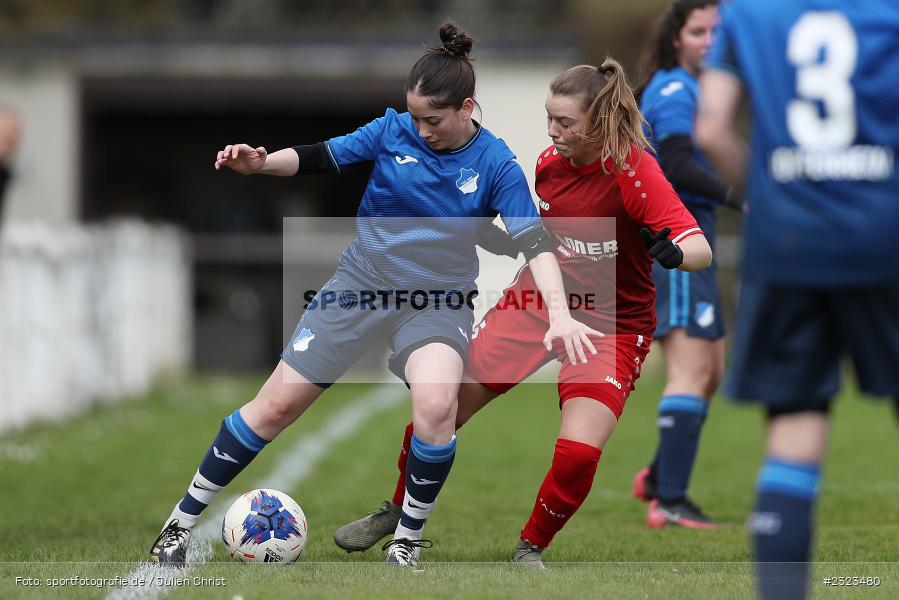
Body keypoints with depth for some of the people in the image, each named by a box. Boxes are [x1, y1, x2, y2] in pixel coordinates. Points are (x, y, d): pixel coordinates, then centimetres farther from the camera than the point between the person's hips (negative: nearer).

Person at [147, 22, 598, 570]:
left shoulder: (495, 164, -9)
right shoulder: (394, 130, -4)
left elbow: (533, 241, -14)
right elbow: (322, 156, -3)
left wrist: (558, 313, -28)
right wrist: (259, 162, -23)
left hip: (438, 300, -2)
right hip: (362, 284, 2)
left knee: (436, 405, -31)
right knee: (276, 406, -3)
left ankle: (409, 541, -10)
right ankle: (184, 522, 12)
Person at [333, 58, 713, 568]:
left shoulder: (635, 172, -23)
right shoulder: (550, 160, -5)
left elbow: (701, 249, -34)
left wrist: (673, 252, -53)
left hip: (611, 328, -5)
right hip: (537, 299, 5)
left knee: (579, 452, -23)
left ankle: (530, 549, 6)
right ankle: (397, 513, 31)